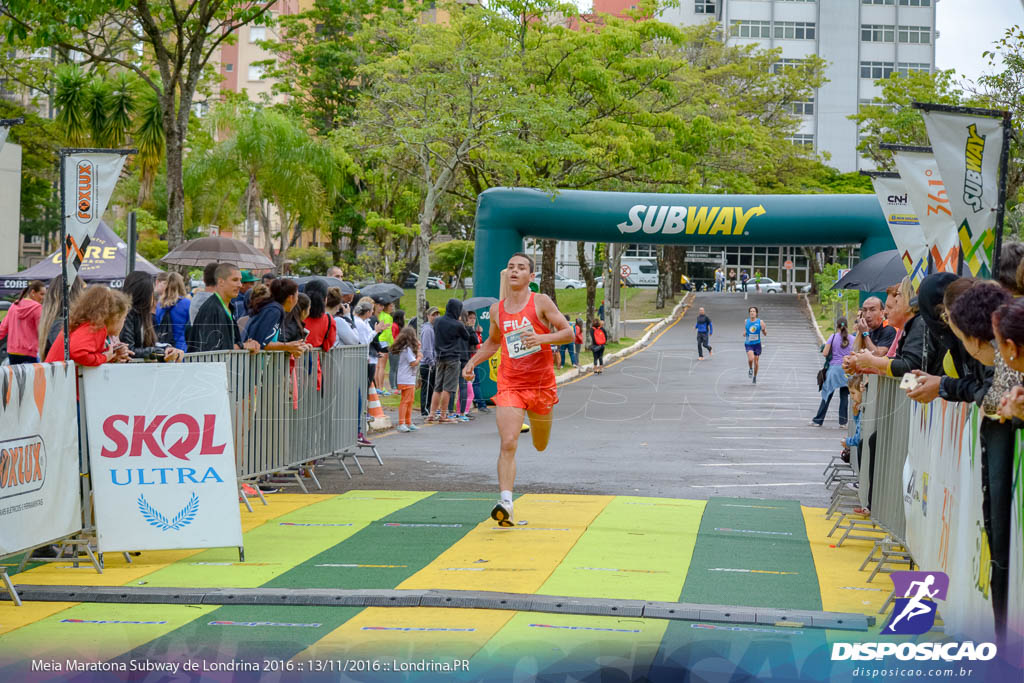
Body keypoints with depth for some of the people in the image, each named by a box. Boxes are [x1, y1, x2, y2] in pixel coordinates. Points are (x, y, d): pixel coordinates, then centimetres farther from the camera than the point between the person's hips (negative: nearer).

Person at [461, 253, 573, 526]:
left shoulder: (541, 302, -4)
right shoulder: (497, 309, 6)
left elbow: (569, 333, -5)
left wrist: (541, 338, -22)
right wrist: (473, 362, 8)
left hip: (541, 383, -1)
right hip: (510, 385, 1)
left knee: (540, 445, 18)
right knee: (508, 444, -17)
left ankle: (535, 419, 55)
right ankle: (505, 504, -22)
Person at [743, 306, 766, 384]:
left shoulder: (760, 322, -4)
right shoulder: (746, 321, 1)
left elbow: (765, 334, 1)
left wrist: (764, 330, -21)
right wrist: (744, 334, -8)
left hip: (757, 344, 0)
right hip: (748, 344, 0)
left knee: (756, 362, 7)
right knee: (751, 359, -24)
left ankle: (754, 377, 29)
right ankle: (750, 369, 8)